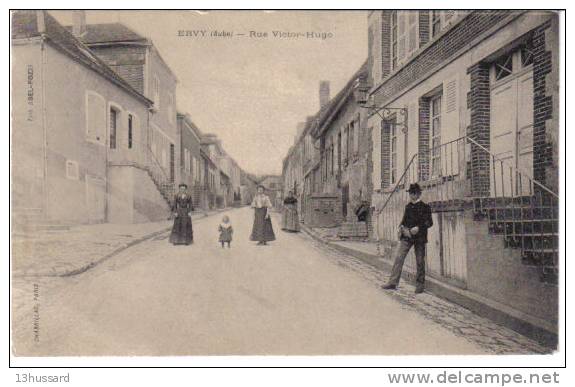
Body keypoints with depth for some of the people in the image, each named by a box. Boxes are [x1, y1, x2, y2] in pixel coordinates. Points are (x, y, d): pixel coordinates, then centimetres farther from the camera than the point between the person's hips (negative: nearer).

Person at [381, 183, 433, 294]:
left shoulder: (425, 207, -2)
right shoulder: (408, 206, 13)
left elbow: (429, 222, -6)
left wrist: (418, 227, -19)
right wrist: (401, 227, 3)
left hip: (419, 237, -4)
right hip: (406, 236, 4)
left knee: (420, 261, 4)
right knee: (399, 257, -6)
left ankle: (420, 285, 16)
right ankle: (393, 282, -5)